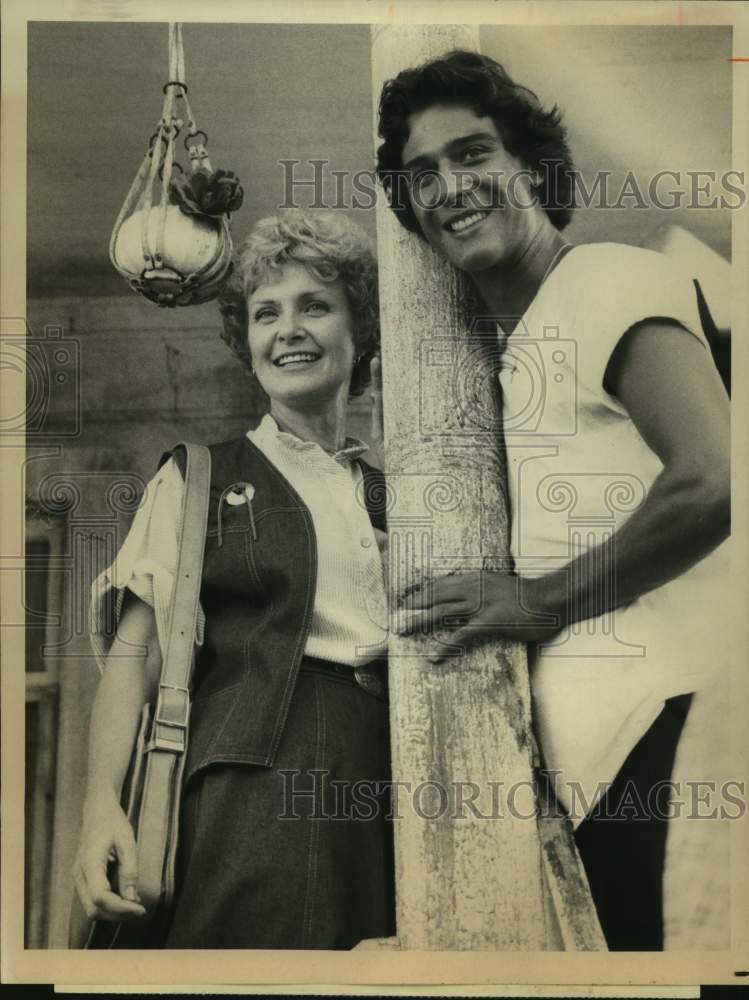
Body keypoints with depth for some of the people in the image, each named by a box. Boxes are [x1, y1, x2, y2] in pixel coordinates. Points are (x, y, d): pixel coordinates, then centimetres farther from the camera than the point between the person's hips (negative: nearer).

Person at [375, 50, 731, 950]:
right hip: (588, 741, 8)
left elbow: (713, 482, -19)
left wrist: (547, 598, -10)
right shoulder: (513, 351, 21)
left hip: (664, 716, -8)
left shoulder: (610, 280, -5)